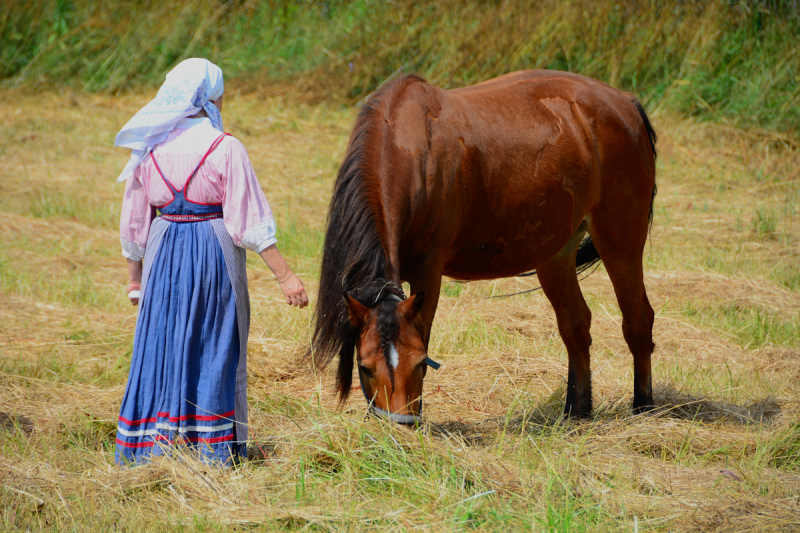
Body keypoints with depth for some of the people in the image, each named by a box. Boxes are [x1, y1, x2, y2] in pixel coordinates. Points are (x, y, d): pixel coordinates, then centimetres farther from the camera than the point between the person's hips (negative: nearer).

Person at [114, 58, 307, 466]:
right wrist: (285, 275, -8)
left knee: (160, 347, 11)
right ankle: (213, 451, 11)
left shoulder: (149, 150, 1)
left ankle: (154, 447, 11)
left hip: (163, 253, 3)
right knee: (216, 348, 7)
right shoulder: (226, 149, -11)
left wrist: (134, 276, 18)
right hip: (215, 250, -3)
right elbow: (249, 221, -12)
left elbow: (134, 222, 7)